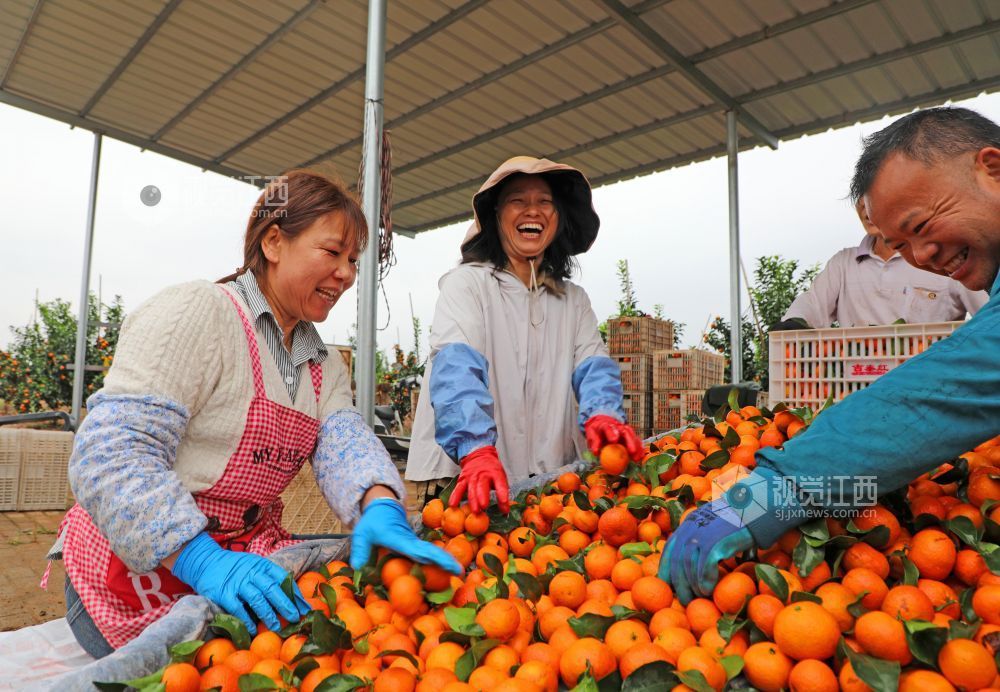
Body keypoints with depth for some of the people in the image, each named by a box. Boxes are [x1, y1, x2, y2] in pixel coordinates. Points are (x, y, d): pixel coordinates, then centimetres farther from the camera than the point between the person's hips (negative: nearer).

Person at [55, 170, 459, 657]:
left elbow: (343, 444, -8)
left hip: (249, 555, 7)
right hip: (137, 567, -6)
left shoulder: (325, 366, 9)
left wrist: (382, 509, -30)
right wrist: (202, 561, -33)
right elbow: (114, 452, -23)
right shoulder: (197, 312, -16)